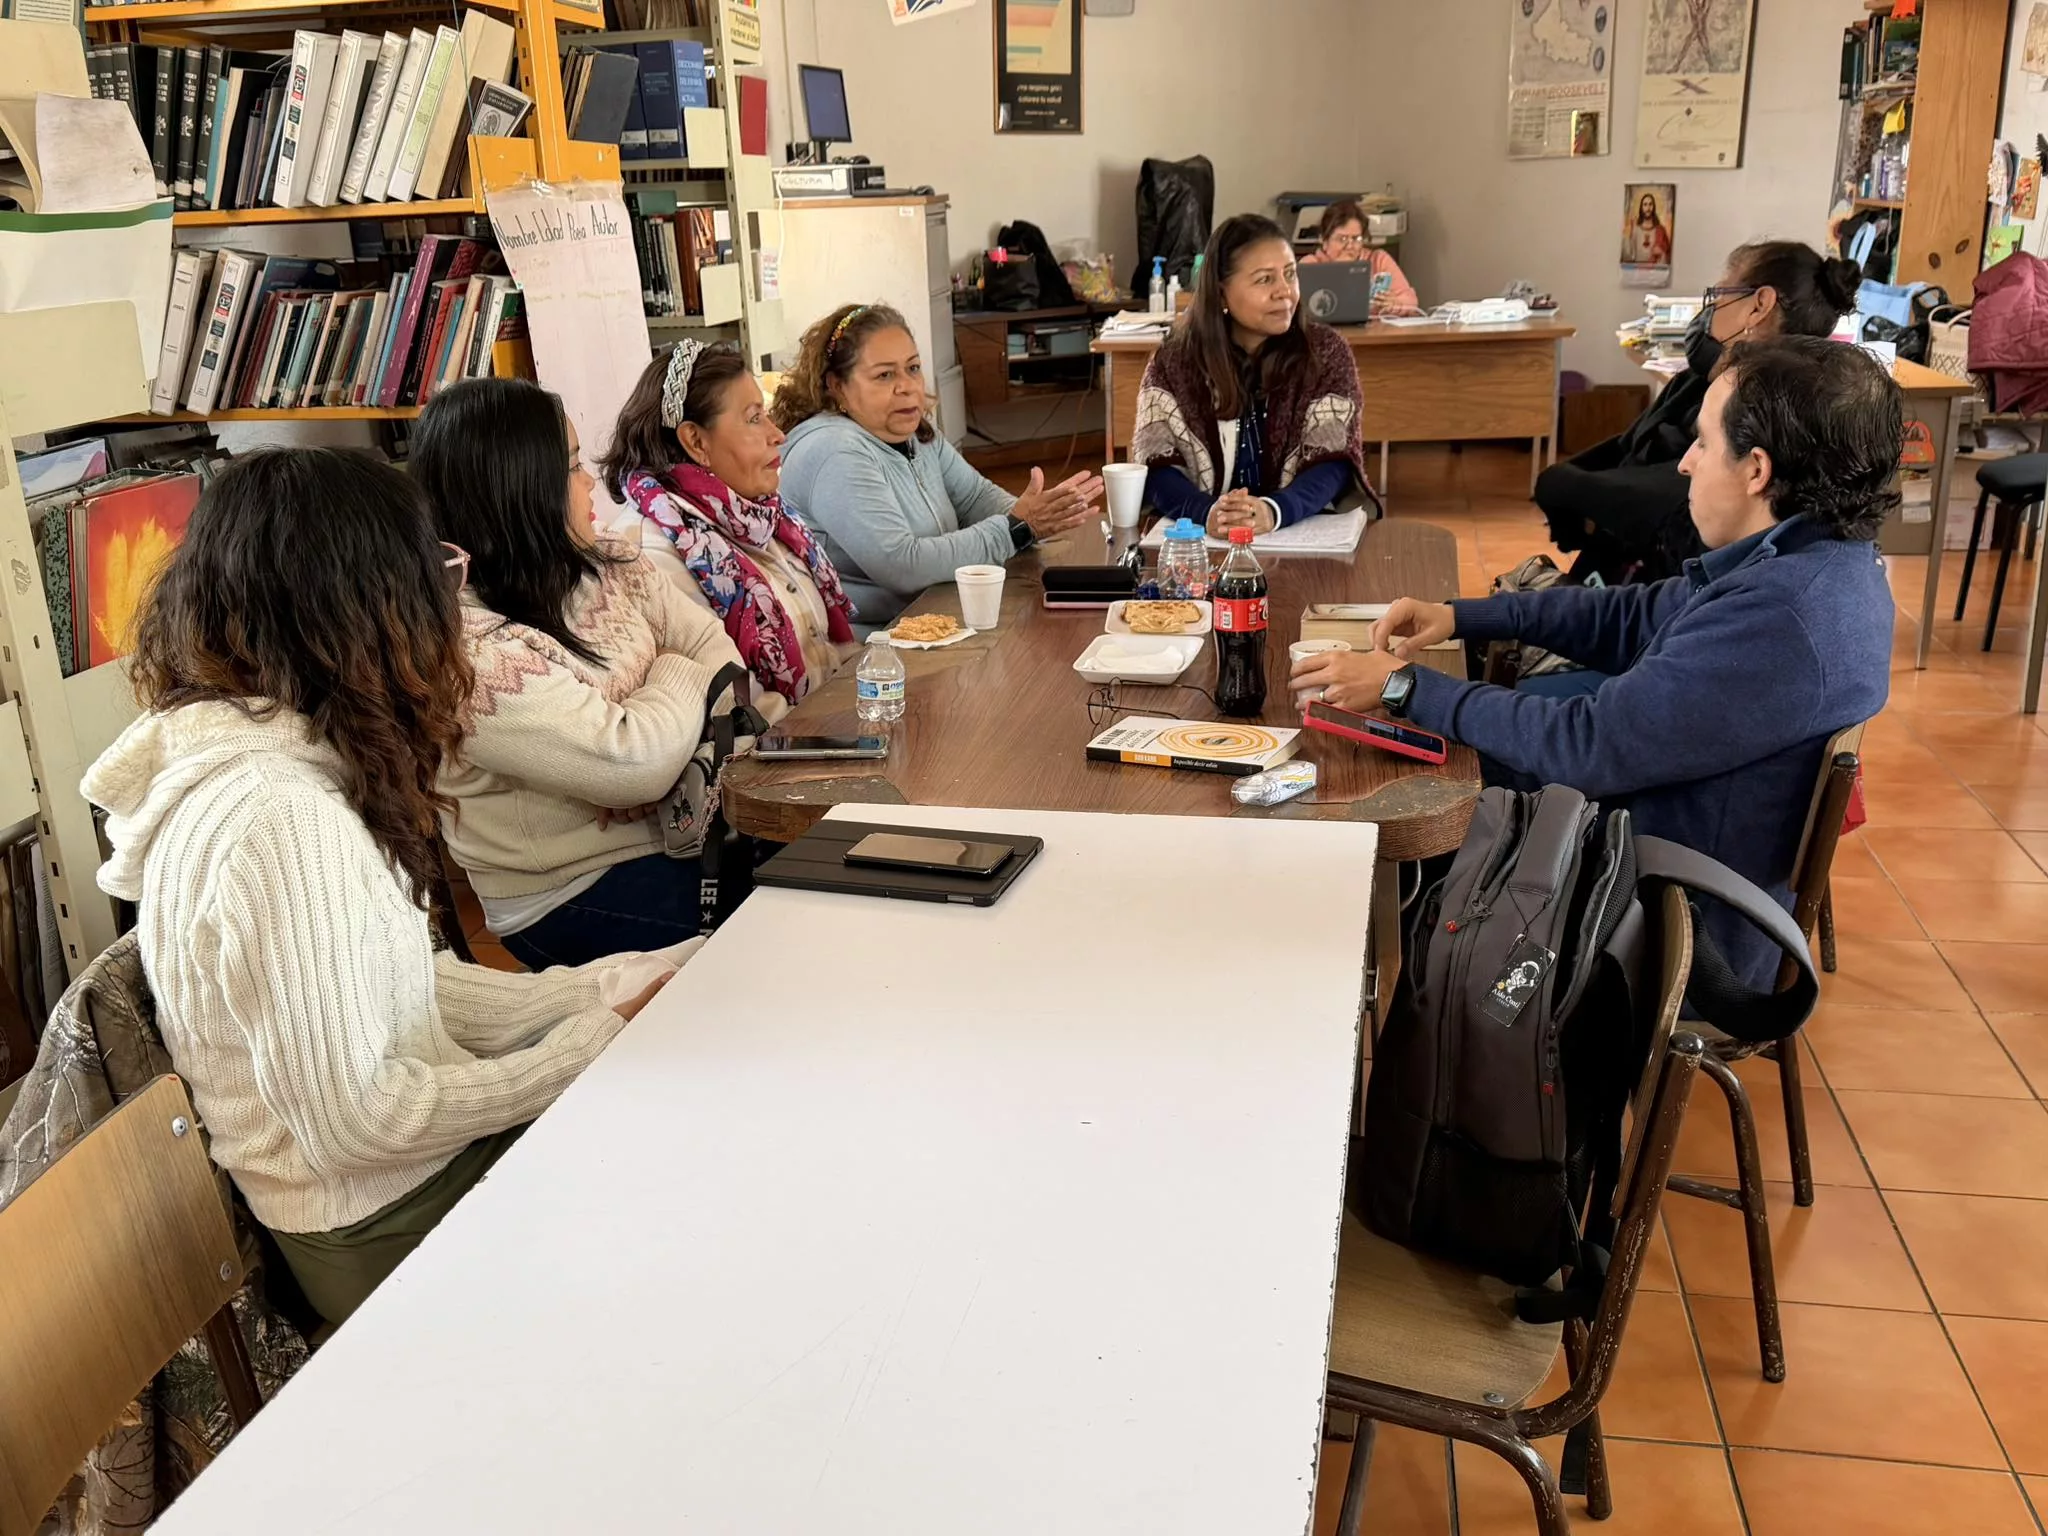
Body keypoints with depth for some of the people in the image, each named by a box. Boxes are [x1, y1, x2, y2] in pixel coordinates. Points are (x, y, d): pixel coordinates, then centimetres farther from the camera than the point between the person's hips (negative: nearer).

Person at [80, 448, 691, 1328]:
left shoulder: (222, 754, 1)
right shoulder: (282, 818, -29)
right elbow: (351, 1120, -26)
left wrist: (589, 998, -1)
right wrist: (586, 1047, -15)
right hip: (396, 1225, -8)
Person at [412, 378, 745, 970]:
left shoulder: (608, 568, 2)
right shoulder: (469, 646, -23)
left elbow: (711, 644, 8)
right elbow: (632, 764, -27)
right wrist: (680, 678, -8)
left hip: (681, 829, 8)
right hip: (577, 897, -7)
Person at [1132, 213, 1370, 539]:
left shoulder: (1326, 354, 4)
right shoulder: (1172, 361, 3)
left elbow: (1331, 462, -6)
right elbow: (1157, 466, -6)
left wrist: (1274, 511, -27)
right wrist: (1207, 513, -28)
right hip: (1201, 537, 1)